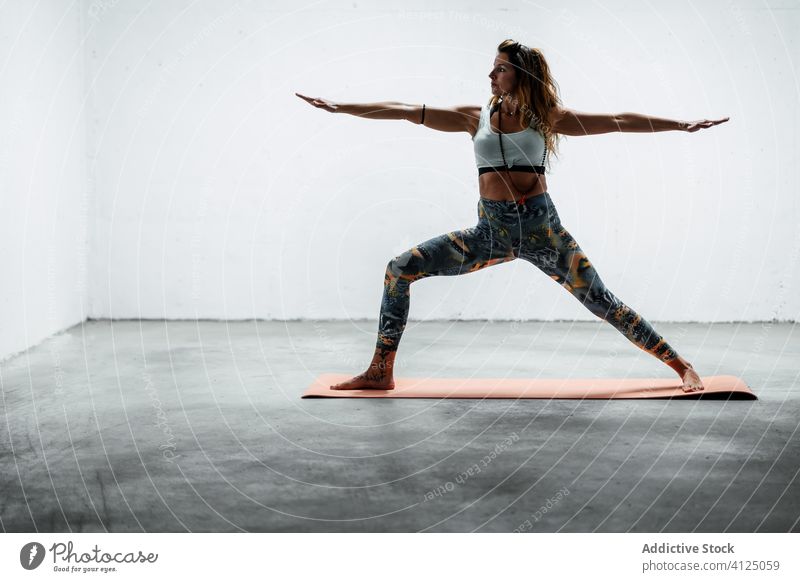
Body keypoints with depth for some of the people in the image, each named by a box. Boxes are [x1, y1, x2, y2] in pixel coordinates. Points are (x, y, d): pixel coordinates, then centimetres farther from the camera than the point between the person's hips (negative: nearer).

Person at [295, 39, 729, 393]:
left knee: (600, 301, -2)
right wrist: (339, 107, 3)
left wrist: (682, 125, -2)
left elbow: (619, 121, 2)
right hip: (491, 230, 2)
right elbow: (407, 112, 5)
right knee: (400, 269, -6)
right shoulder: (476, 117, 7)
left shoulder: (546, 118, 2)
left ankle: (680, 366, 13)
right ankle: (381, 372, 1)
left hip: (540, 226, -2)